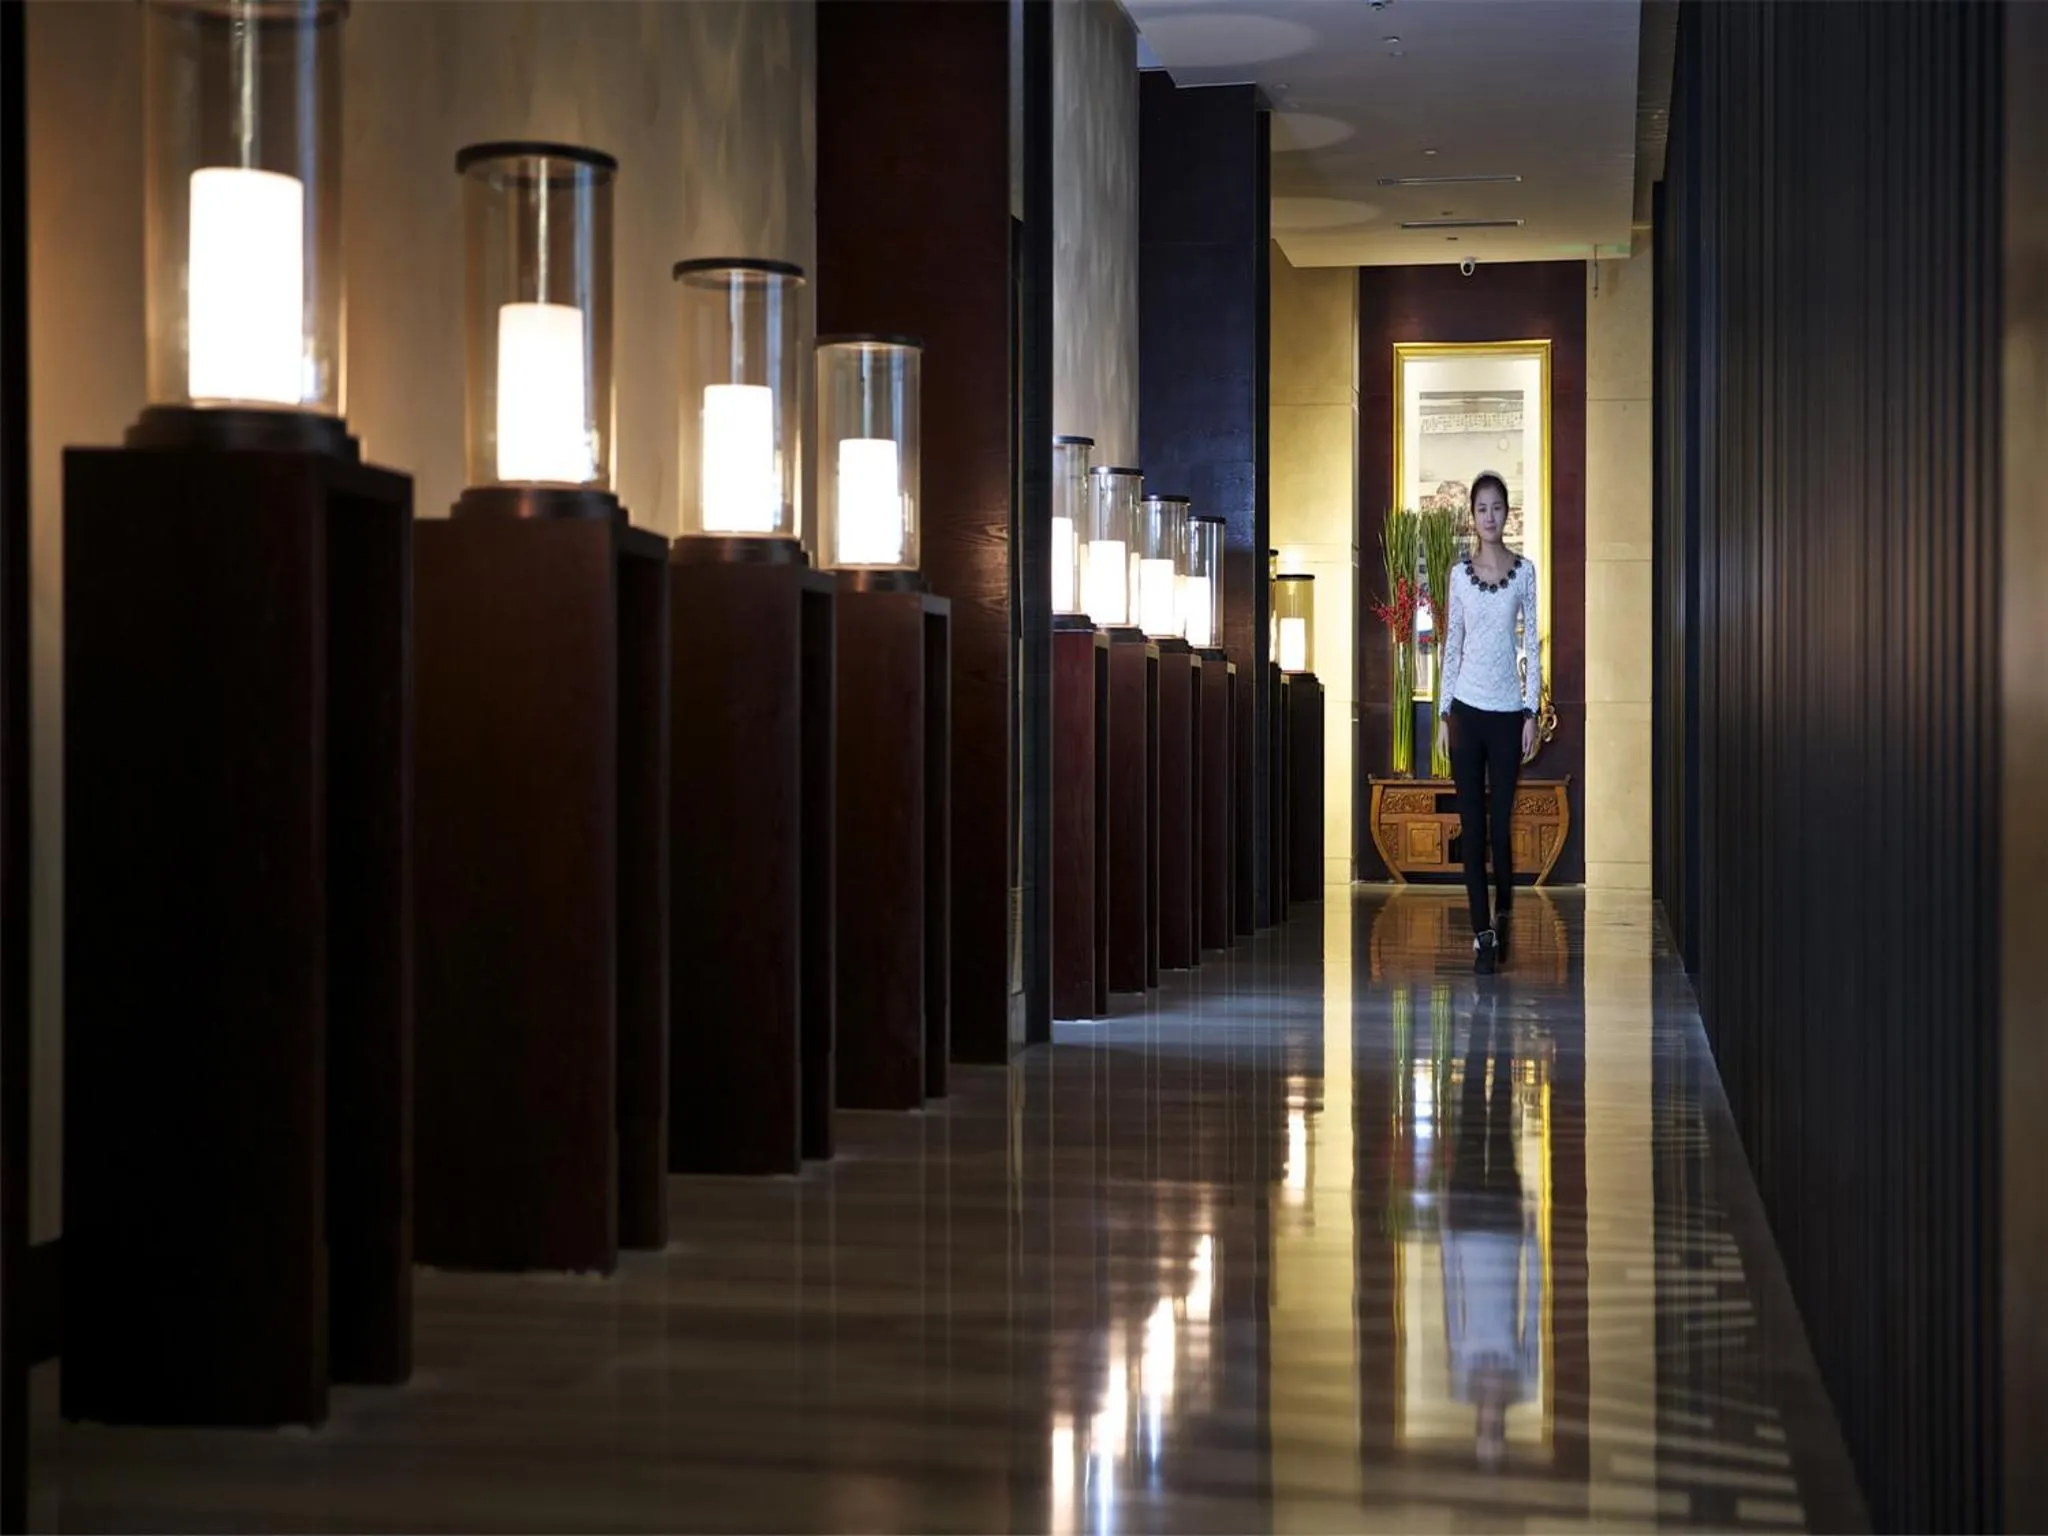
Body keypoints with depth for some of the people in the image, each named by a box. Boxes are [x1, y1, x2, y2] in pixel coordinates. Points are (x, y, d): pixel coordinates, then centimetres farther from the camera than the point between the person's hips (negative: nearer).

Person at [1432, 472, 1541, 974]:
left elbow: (1533, 645, 1)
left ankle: (1503, 918, 23)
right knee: (1472, 824, 0)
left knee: (1501, 823, 3)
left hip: (1508, 711, -1)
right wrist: (1443, 714, 3)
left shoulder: (1525, 571, 0)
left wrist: (1532, 713, -4)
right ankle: (1482, 932, 4)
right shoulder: (1460, 573, 3)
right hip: (1467, 710, 1)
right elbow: (1451, 647, 7)